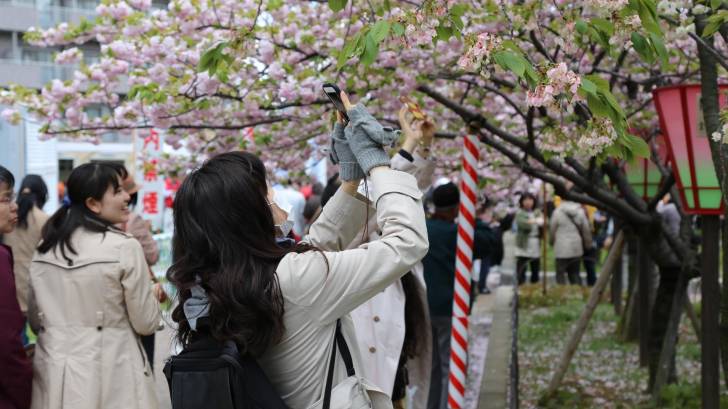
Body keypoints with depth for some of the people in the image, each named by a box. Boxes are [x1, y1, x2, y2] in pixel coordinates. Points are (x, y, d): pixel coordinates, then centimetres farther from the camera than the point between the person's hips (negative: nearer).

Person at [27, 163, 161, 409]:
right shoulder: (124, 247, -14)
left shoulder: (44, 249, 3)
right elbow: (146, 323, -7)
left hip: (55, 375, 5)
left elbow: (35, 321, 13)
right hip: (110, 374, -5)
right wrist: (154, 295, 13)